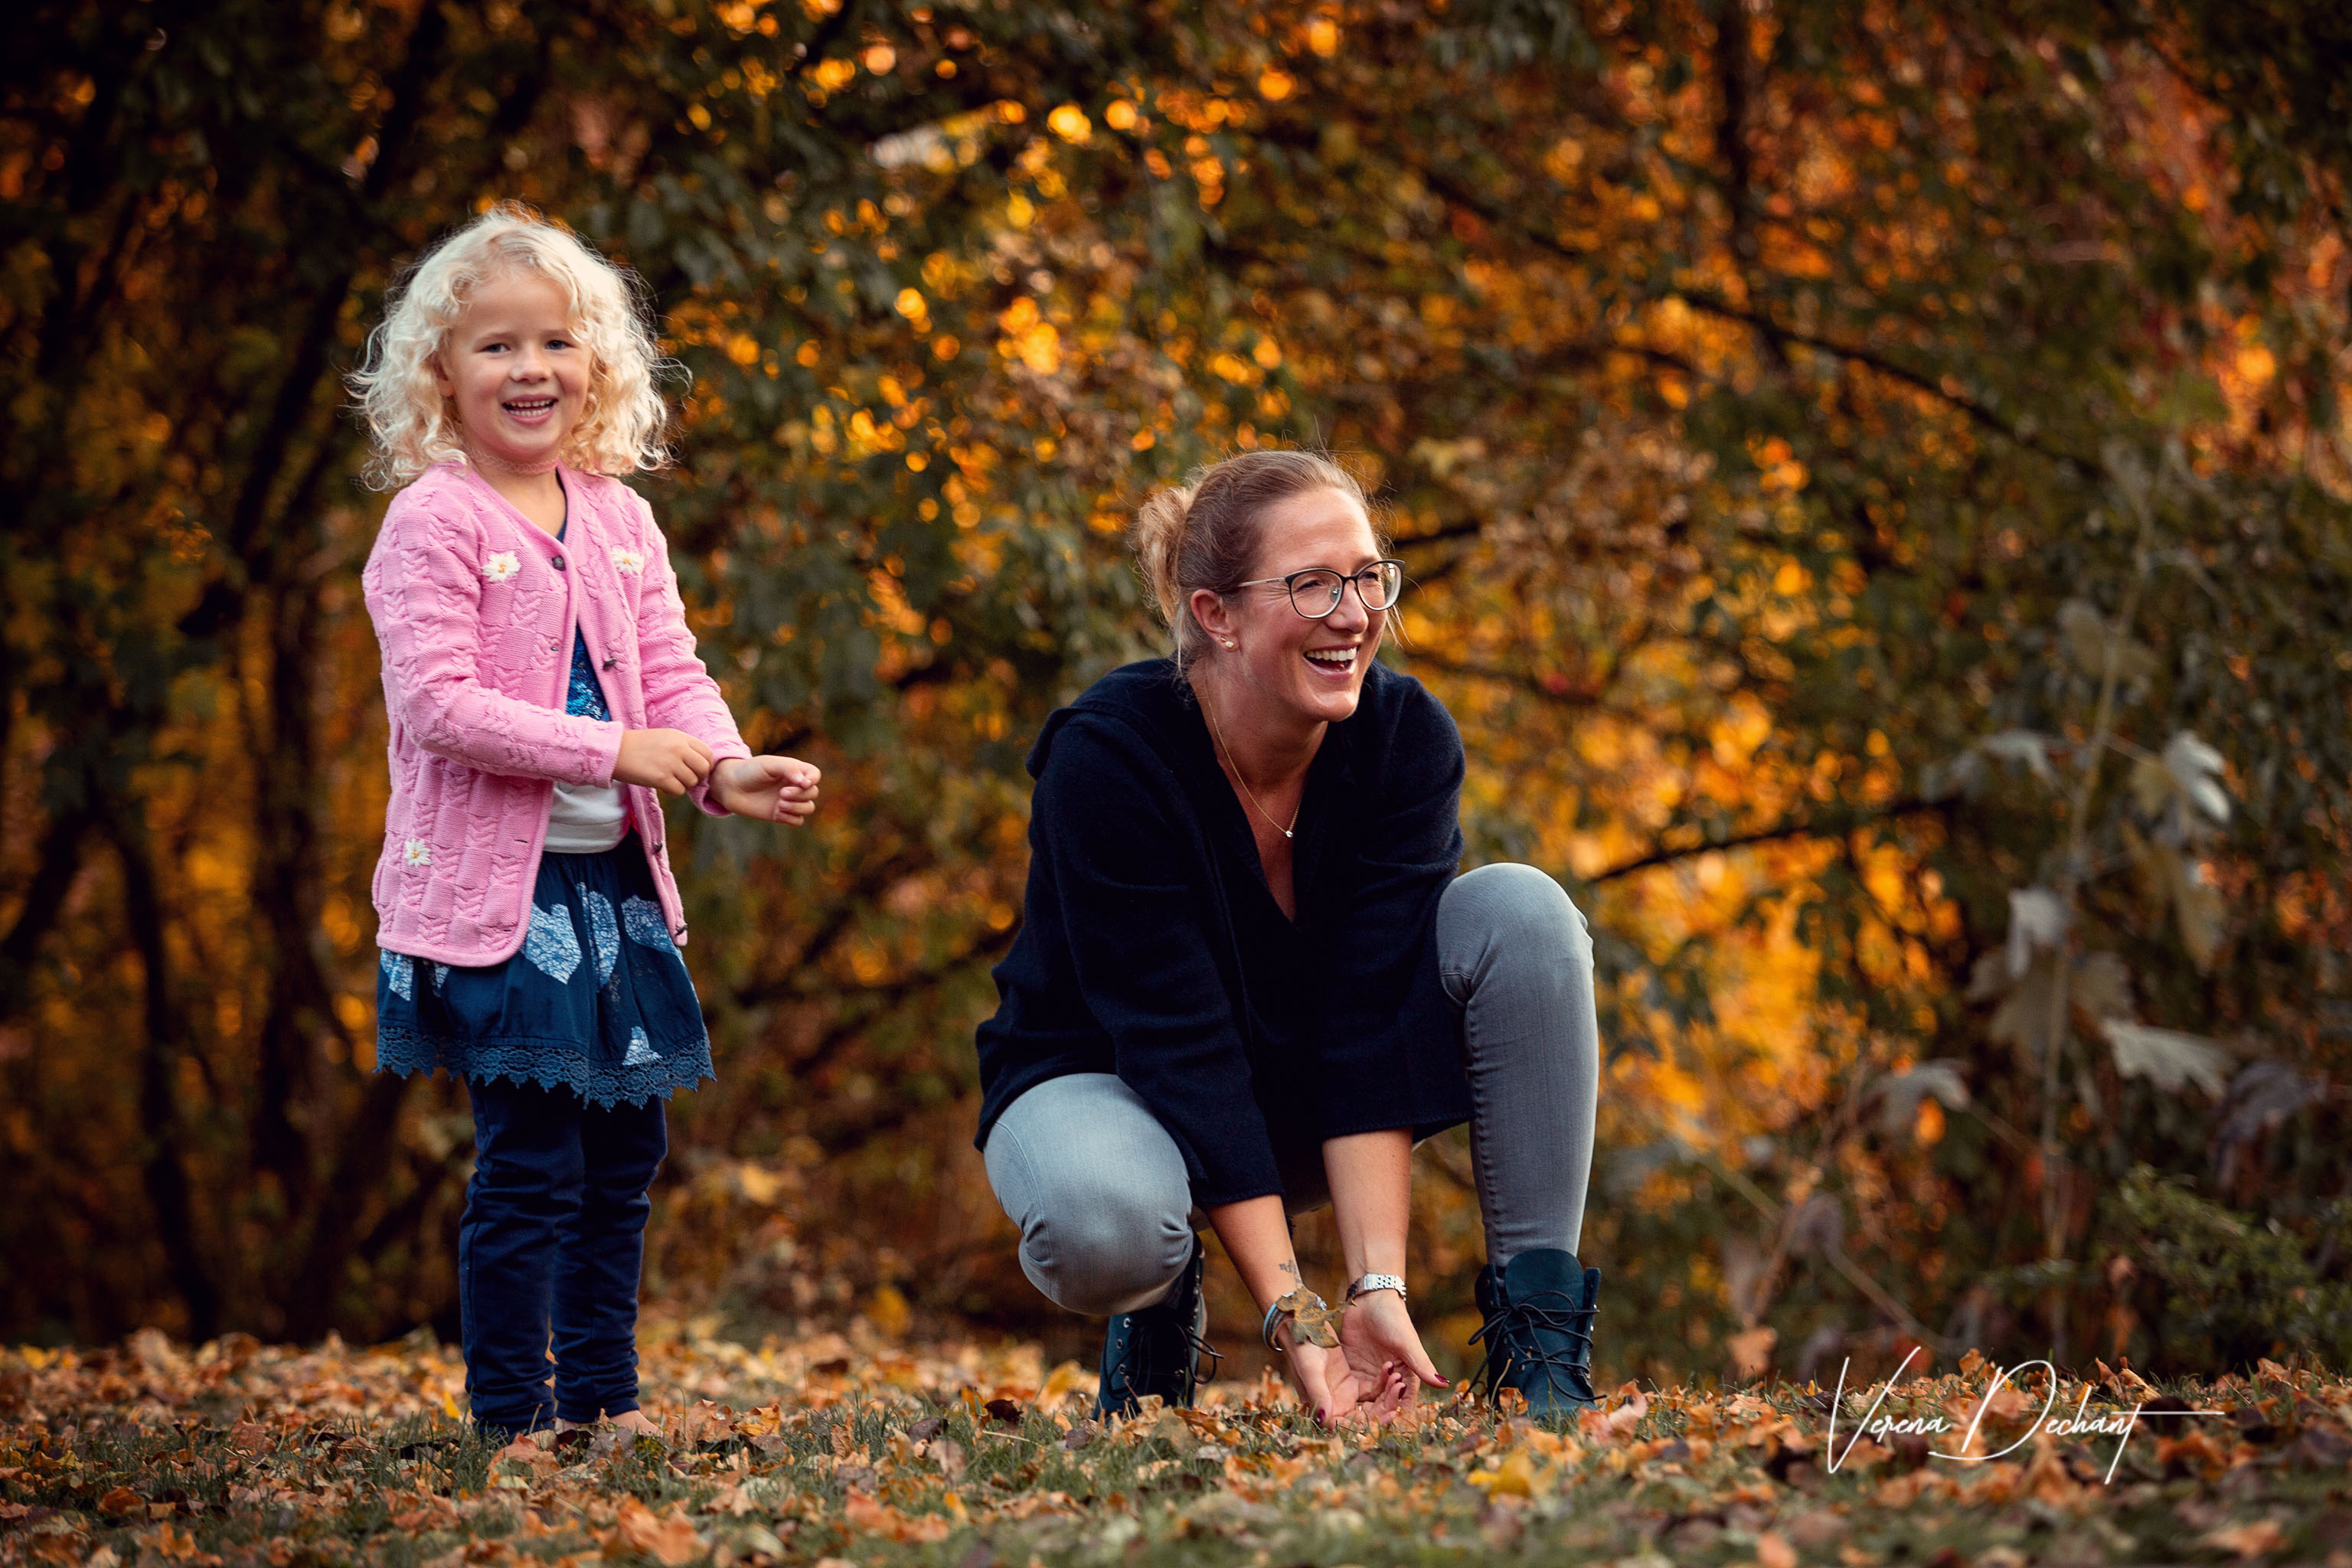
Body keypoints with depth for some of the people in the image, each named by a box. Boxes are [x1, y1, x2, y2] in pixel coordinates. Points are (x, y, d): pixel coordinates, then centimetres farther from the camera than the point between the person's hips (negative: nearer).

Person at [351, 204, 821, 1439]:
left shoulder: (618, 519, 10)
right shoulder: (434, 523, -10)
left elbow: (671, 673, 10)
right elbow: (440, 703, -19)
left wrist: (728, 770, -10)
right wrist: (614, 751, -22)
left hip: (616, 879, 7)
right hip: (493, 887, -7)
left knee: (624, 1150, 12)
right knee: (531, 1159, -8)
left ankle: (601, 1393, 23)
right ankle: (511, 1412, 2)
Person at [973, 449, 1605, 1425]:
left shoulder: (1407, 739, -18)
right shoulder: (1105, 758, -28)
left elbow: (1372, 1021, -23)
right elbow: (1182, 1045, -30)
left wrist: (1376, 1283, -32)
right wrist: (1292, 1316, -34)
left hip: (1311, 1104, 4)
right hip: (1103, 1080, -4)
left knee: (1522, 912, -22)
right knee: (1104, 1223, -41)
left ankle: (1539, 1342, -20)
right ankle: (1158, 1309, -1)